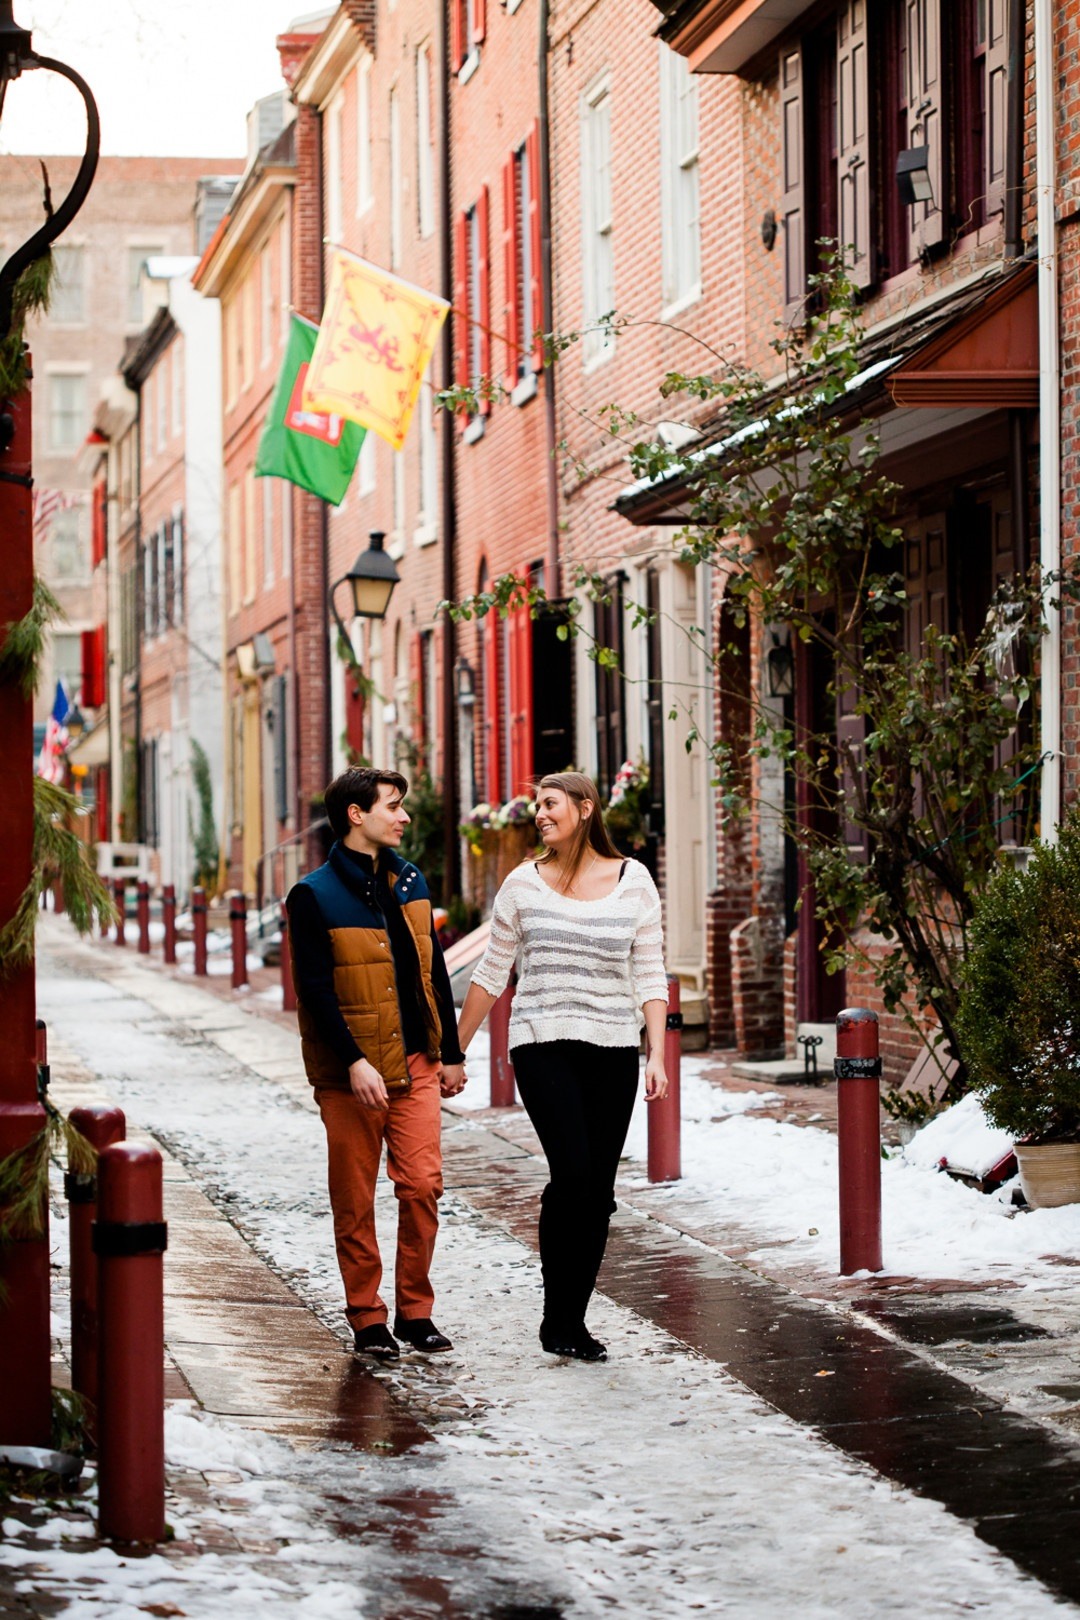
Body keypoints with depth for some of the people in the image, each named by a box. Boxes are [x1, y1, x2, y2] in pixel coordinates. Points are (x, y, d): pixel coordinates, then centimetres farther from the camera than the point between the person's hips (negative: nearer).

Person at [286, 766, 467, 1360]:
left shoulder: (409, 881, 12)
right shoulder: (315, 897, -8)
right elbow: (316, 990, -13)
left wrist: (450, 1053, 14)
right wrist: (354, 1062, -21)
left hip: (416, 1064, 5)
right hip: (353, 1072, -5)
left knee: (423, 1185, 1)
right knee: (355, 1200, 3)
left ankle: (416, 1310, 13)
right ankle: (367, 1319, 13)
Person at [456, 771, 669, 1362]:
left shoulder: (632, 881, 4)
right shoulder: (524, 883, 4)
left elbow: (650, 976, 4)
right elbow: (492, 973, 10)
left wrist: (657, 1055, -5)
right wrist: (453, 1050, 11)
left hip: (612, 1052, 2)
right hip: (543, 1048, -2)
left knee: (599, 1190, 2)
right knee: (572, 1174, -16)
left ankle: (573, 1319, 14)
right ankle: (557, 1318, -4)